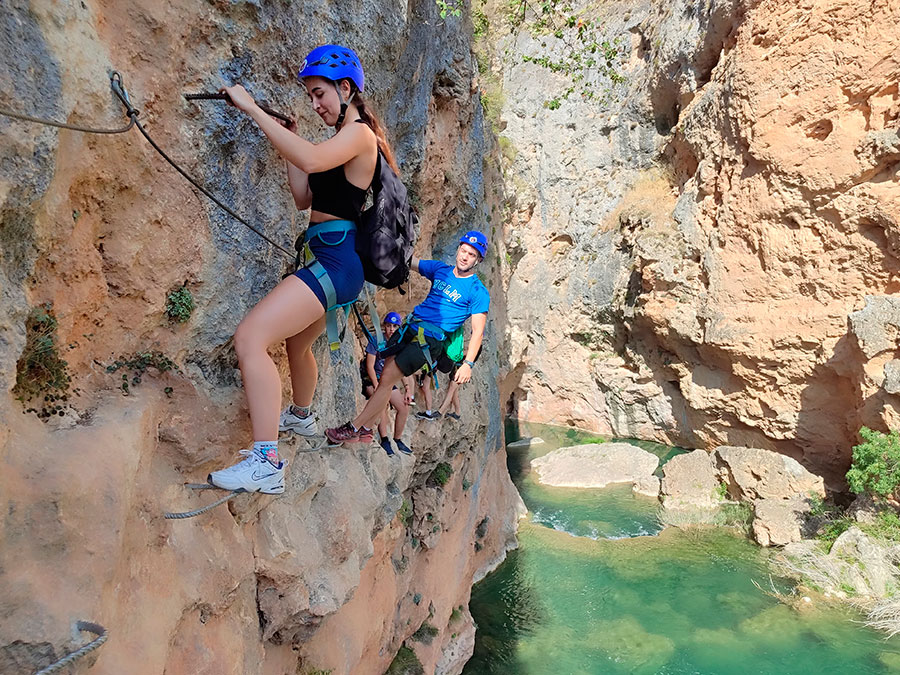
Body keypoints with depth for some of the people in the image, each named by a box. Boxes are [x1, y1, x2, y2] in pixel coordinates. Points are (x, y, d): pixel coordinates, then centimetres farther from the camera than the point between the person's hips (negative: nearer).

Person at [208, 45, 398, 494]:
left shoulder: (359, 134, -10)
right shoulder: (344, 138, 20)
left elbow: (311, 160, -31)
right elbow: (304, 198, 18)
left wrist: (253, 109, -26)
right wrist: (285, 140, 12)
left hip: (336, 260, -11)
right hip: (330, 259, 11)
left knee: (250, 338, -24)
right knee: (296, 342, 31)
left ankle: (267, 464, -26)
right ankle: (301, 417, 57)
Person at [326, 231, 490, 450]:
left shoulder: (478, 292, -3)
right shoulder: (440, 270, 12)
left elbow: (478, 331, -7)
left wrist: (468, 364, -14)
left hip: (430, 340, -5)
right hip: (409, 327, 6)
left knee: (387, 379, -13)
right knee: (386, 373, -1)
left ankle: (353, 428, -6)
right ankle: (366, 430, 10)